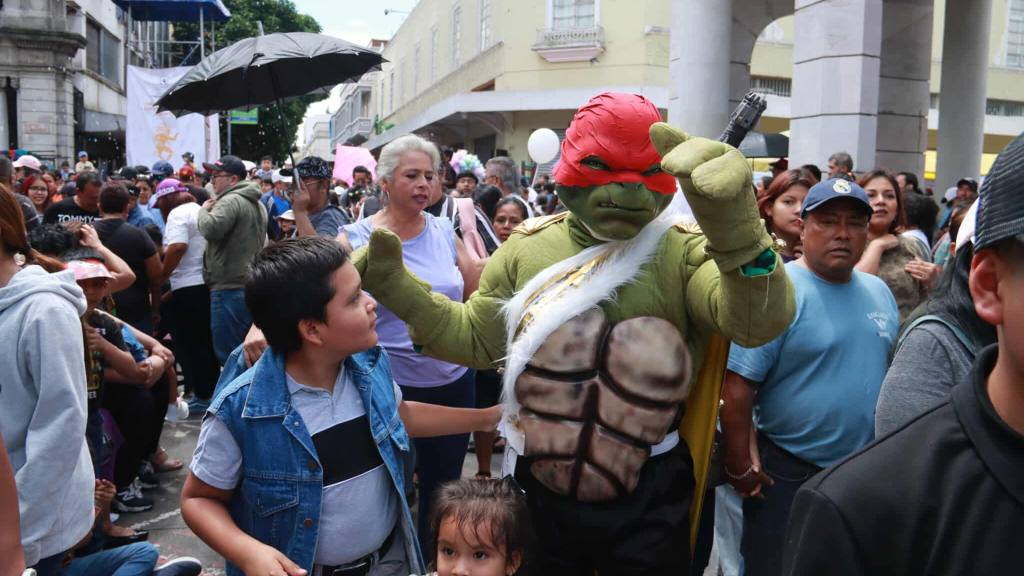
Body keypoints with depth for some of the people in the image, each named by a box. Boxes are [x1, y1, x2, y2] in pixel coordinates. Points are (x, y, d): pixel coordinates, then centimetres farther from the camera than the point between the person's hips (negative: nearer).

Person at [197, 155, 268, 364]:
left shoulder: (231, 200, -12)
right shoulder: (257, 204, 19)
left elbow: (210, 229, -25)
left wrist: (203, 210, -6)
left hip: (230, 288, -10)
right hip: (252, 285, 10)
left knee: (229, 355, -5)